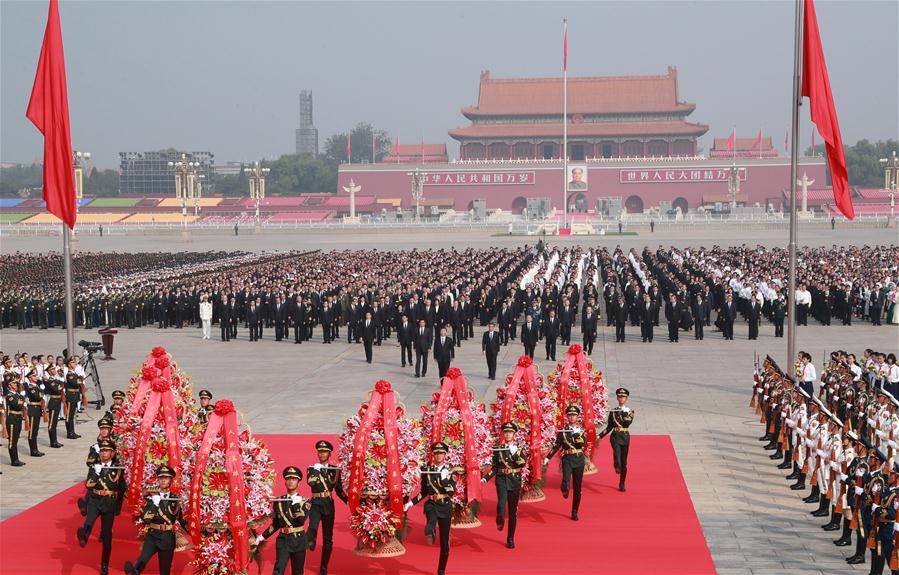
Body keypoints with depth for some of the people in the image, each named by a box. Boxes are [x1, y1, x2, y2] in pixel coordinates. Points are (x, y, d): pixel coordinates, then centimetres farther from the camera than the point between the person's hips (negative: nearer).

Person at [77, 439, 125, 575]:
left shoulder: (118, 469, 4)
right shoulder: (94, 467, 6)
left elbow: (122, 489, 11)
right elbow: (88, 485, -6)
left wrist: (118, 508, 12)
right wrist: (96, 473, -19)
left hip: (109, 504, 0)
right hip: (94, 501, 0)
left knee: (107, 535, 5)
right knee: (90, 518, -35)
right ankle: (84, 535, -66)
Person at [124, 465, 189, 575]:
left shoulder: (175, 499, 7)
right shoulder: (152, 497, 2)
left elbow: (181, 518, 19)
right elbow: (145, 518, -10)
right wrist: (154, 503, -20)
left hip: (168, 538, 2)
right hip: (152, 536, -2)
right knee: (144, 557, -32)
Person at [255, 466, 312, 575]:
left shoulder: (304, 501, -3)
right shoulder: (278, 501, 4)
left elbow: (302, 520, -19)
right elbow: (275, 524, 12)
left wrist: (296, 504, -22)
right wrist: (263, 536, 5)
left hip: (298, 540, -1)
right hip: (283, 540, 1)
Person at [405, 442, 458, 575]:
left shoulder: (451, 471, 1)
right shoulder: (426, 470, 4)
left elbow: (452, 491, -13)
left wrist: (444, 478, -24)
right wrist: (411, 503, 4)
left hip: (446, 507, 0)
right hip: (431, 505, 0)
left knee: (444, 542, 6)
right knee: (431, 519, -40)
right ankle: (430, 532, -72)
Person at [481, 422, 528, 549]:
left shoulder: (520, 449, 4)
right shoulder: (498, 449, 7)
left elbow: (523, 464, -14)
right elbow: (494, 468, 10)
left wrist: (514, 452, -20)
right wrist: (485, 478, -2)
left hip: (515, 482, 0)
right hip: (501, 479, 0)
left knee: (513, 511, 7)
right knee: (501, 502, -32)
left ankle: (510, 539, 17)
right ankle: (500, 520, -9)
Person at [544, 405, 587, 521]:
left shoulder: (582, 431, 5)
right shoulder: (563, 431, 5)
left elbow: (583, 444, -12)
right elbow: (557, 446, 7)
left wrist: (577, 433, -24)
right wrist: (548, 457, -1)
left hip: (579, 460, 1)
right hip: (567, 459, -1)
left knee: (577, 488, 7)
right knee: (566, 482, -31)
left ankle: (574, 512, 19)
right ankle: (565, 489, 1)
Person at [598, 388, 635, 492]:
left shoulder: (630, 411, 5)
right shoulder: (613, 411, 7)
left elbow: (628, 422, -14)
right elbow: (609, 427, 10)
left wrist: (624, 412, -18)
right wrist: (600, 436, 2)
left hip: (625, 437, 0)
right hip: (615, 436, 0)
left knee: (624, 461, 5)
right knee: (616, 451, -33)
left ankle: (622, 484, 14)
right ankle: (617, 467, -55)